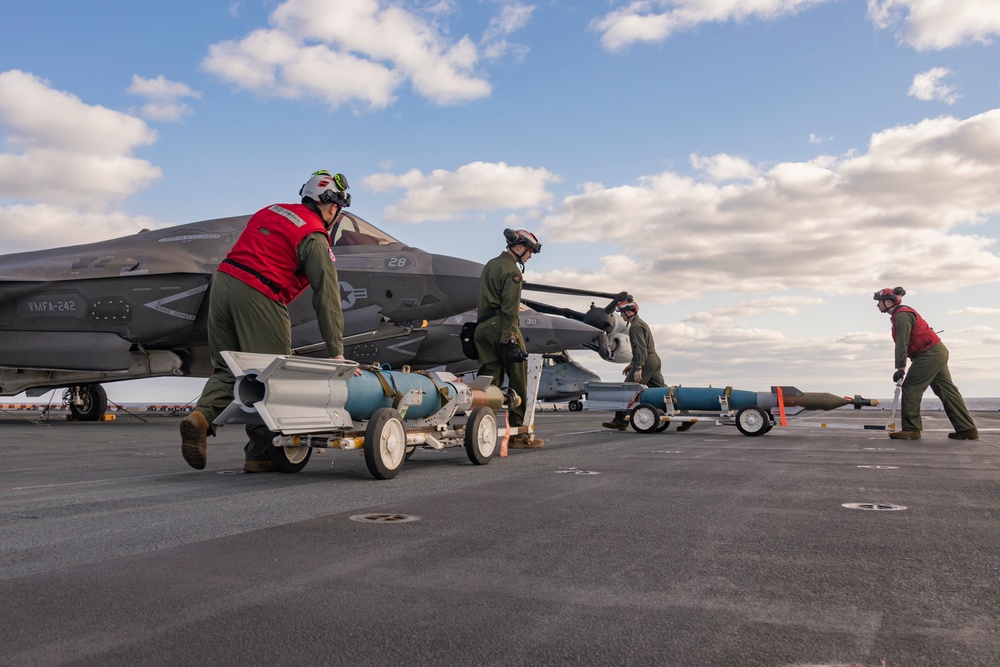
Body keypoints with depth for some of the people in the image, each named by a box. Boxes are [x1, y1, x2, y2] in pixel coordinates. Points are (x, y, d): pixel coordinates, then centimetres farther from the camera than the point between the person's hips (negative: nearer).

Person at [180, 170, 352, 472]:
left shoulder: (270, 211, 21)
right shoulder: (314, 238, -1)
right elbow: (327, 297, -6)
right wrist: (337, 352, -8)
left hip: (222, 282, 7)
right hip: (257, 297, -7)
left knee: (227, 368, 15)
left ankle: (202, 415, -9)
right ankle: (261, 454, 5)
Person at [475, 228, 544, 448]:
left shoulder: (490, 265, 21)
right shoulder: (512, 271, -7)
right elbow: (510, 309, -16)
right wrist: (510, 340, -19)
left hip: (483, 328, 9)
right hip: (502, 327, -9)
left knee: (489, 381, 8)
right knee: (518, 382, -2)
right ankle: (518, 434, 1)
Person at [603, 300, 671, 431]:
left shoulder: (635, 326, -9)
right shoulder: (640, 323, 24)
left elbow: (641, 348, -20)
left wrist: (638, 368, -27)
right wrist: (632, 364, 29)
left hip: (646, 362, -10)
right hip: (654, 360, 10)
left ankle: (620, 420, -5)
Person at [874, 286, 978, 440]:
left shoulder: (902, 315, -15)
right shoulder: (902, 314, 17)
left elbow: (902, 344, -22)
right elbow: (902, 343, 21)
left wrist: (900, 368, -23)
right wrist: (902, 367, 22)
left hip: (929, 355, -10)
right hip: (938, 352, 10)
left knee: (910, 389, -8)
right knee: (947, 390, 10)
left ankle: (911, 429, -6)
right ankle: (967, 429, 12)